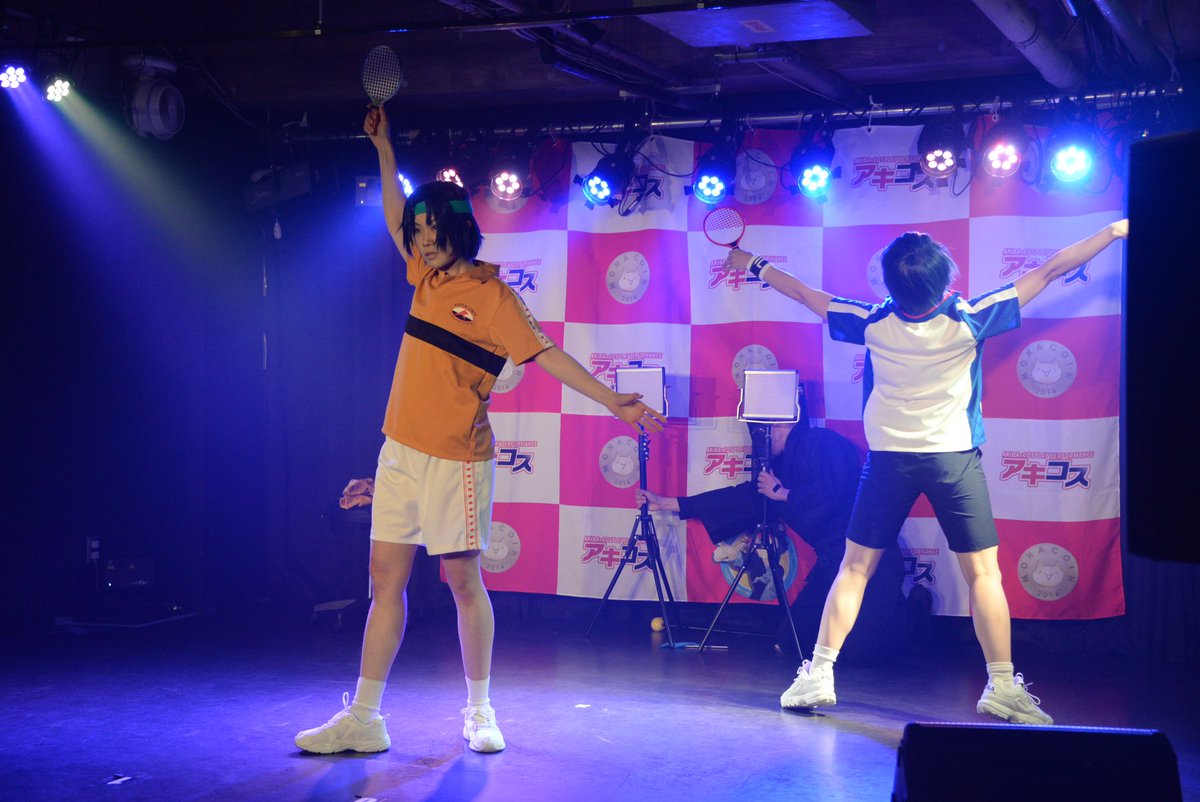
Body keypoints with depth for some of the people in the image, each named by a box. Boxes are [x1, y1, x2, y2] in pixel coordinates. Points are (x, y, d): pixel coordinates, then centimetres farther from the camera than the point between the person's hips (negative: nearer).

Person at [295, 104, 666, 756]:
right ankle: (362, 718, 8)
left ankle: (479, 712, 15)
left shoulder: (491, 294, -8)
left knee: (462, 579, 2)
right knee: (385, 578, 5)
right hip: (400, 450, 7)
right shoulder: (427, 277, 11)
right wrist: (384, 148, 24)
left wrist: (612, 401, -23)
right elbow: (395, 218, 26)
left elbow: (546, 354, -14)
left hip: (455, 458, -7)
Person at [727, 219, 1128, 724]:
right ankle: (1002, 686, 4)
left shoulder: (874, 323, -8)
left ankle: (819, 674, 6)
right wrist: (1115, 231, 1)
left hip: (889, 458, 2)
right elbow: (1050, 272, -6)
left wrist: (755, 265, 20)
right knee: (983, 572, 4)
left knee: (856, 568, 7)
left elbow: (807, 295, 6)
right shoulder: (969, 321, -12)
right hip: (953, 458, -2)